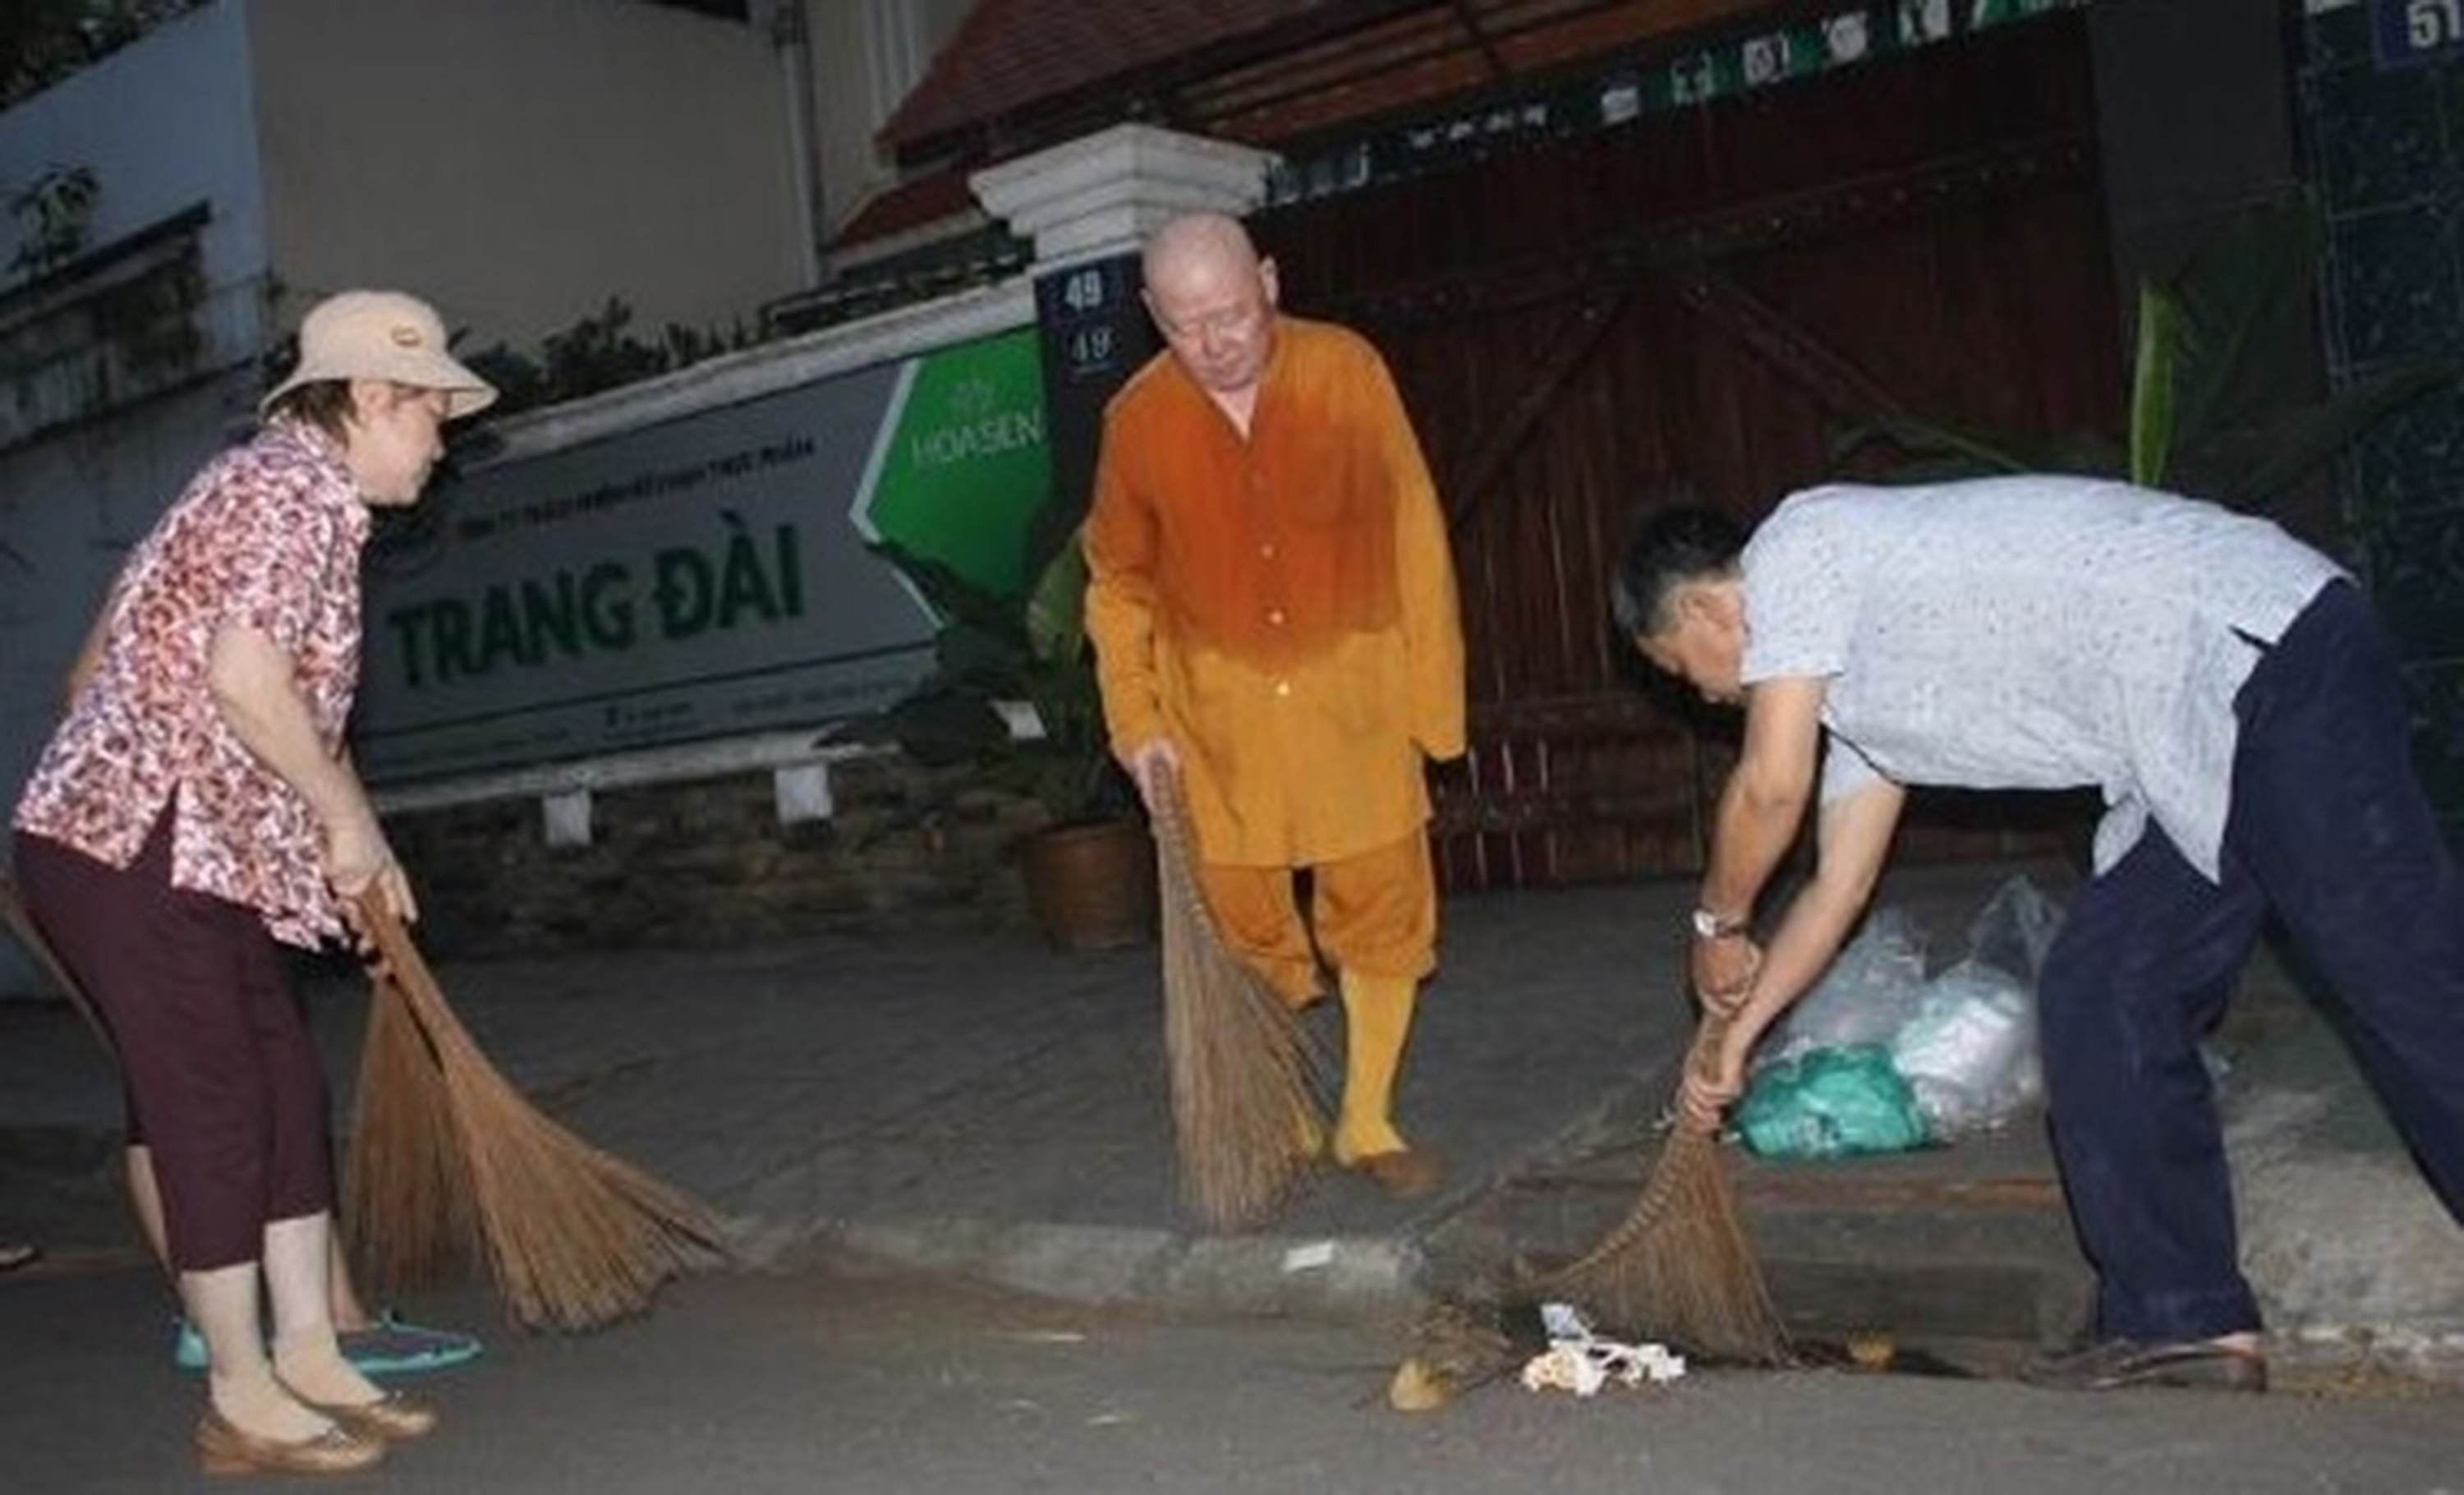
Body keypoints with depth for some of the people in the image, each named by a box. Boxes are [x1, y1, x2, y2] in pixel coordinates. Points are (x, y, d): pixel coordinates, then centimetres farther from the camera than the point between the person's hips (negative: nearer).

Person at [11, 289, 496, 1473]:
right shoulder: (298, 488, -13)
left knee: (288, 1093, 11)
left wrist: (346, 838, 21)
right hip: (133, 845, -10)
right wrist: (348, 816, -14)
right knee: (213, 1111, -3)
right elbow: (243, 677, -25)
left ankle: (308, 1358, 19)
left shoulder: (287, 489, 18)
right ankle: (242, 1400, 9)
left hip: (194, 853, 10)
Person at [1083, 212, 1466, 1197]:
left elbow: (1415, 533, -5)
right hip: (1217, 707, 1)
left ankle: (1367, 1121, 20)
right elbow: (1119, 582, 5)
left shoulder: (1347, 371, -10)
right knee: (1246, 925, 7)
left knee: (1384, 910, 4)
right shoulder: (1138, 418, -7)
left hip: (1353, 690, 0)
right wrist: (1136, 721, -2)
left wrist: (1430, 689, -6)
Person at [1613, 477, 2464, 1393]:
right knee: (2097, 998, 7)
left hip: (2273, 651, -10)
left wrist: (1717, 923, 8)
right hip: (2210, 743, 10)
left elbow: (1771, 790, -10)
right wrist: (1734, 1041, 31)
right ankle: (2186, 1318, 10)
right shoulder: (1854, 674, 23)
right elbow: (1838, 886, 26)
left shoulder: (1796, 545, -4)